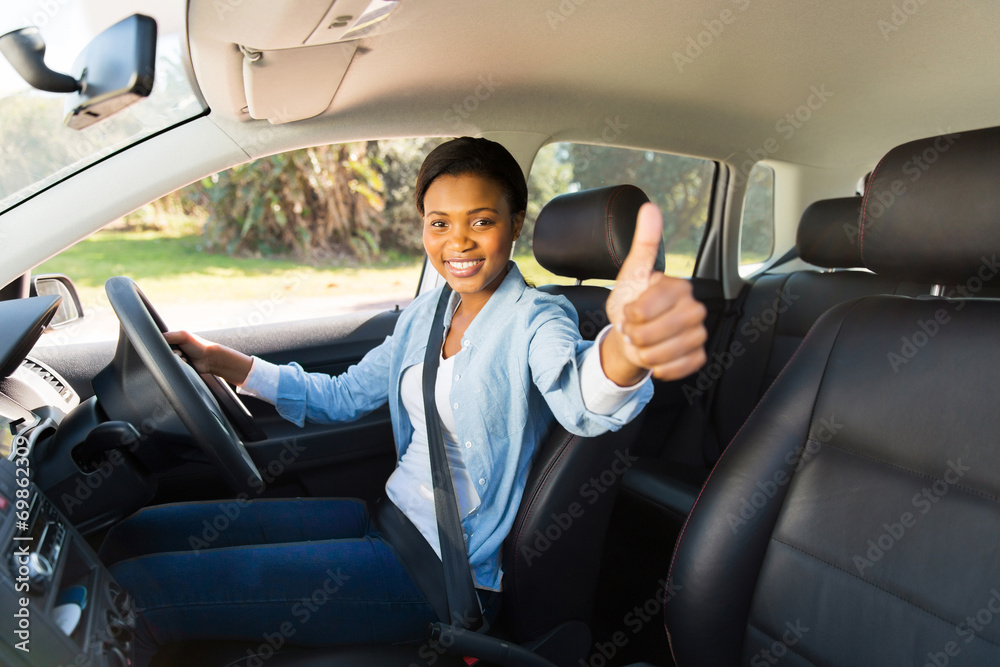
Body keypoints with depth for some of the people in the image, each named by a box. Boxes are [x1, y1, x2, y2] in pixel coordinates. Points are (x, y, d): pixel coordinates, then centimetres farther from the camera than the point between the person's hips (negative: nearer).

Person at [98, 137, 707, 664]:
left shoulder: (536, 319, -14)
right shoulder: (427, 313, 8)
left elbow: (579, 400, -37)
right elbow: (345, 396, 19)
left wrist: (626, 347, -62)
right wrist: (223, 363, 9)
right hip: (390, 518, 7)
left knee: (141, 592, -15)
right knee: (141, 534, 6)